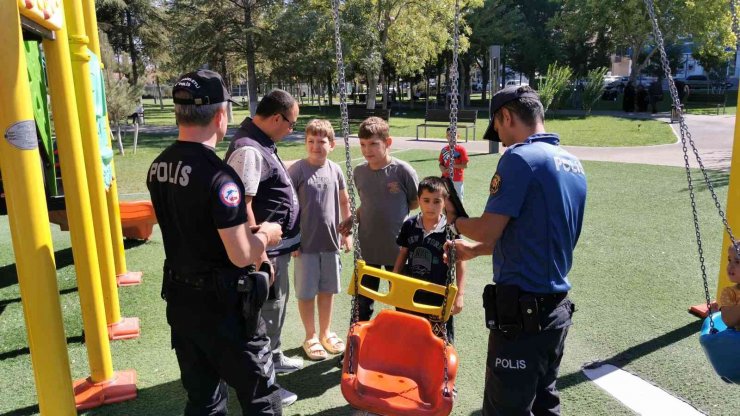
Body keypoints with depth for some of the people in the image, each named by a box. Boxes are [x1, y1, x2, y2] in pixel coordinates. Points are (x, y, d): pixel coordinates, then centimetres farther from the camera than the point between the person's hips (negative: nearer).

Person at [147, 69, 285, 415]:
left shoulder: (157, 167, 2)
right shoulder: (217, 175, -24)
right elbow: (241, 256, -24)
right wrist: (265, 234, -3)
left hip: (179, 299, 8)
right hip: (222, 306, -8)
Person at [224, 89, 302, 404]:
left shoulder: (262, 144, 9)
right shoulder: (249, 151, -23)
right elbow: (242, 207, -28)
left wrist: (289, 241, 21)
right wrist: (259, 257, -26)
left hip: (277, 247, 10)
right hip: (266, 251, -10)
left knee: (276, 306, 25)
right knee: (266, 313, 3)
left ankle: (274, 358, 45)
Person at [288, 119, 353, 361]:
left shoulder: (335, 170, 1)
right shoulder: (297, 170, -11)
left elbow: (344, 202, 12)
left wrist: (347, 233, 11)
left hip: (331, 241, 4)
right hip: (305, 243, -4)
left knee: (328, 289, 15)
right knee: (306, 292, 8)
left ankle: (326, 333, 33)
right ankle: (311, 337, 25)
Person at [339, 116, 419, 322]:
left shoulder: (403, 170, -13)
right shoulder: (359, 172, 0)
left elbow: (416, 202, 0)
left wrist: (395, 212, -6)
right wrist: (352, 220, -1)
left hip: (397, 248, -3)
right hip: (366, 247, 4)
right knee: (362, 301, 15)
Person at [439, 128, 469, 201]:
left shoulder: (461, 149, -9)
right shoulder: (444, 150, 6)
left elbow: (465, 165, -11)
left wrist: (453, 166, -19)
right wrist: (442, 169, -9)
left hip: (457, 180, -5)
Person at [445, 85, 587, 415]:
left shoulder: (520, 158, -15)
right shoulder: (573, 164, 12)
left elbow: (488, 230, -18)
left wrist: (455, 221, 4)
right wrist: (474, 249, 21)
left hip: (521, 311, -9)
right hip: (558, 309, 9)